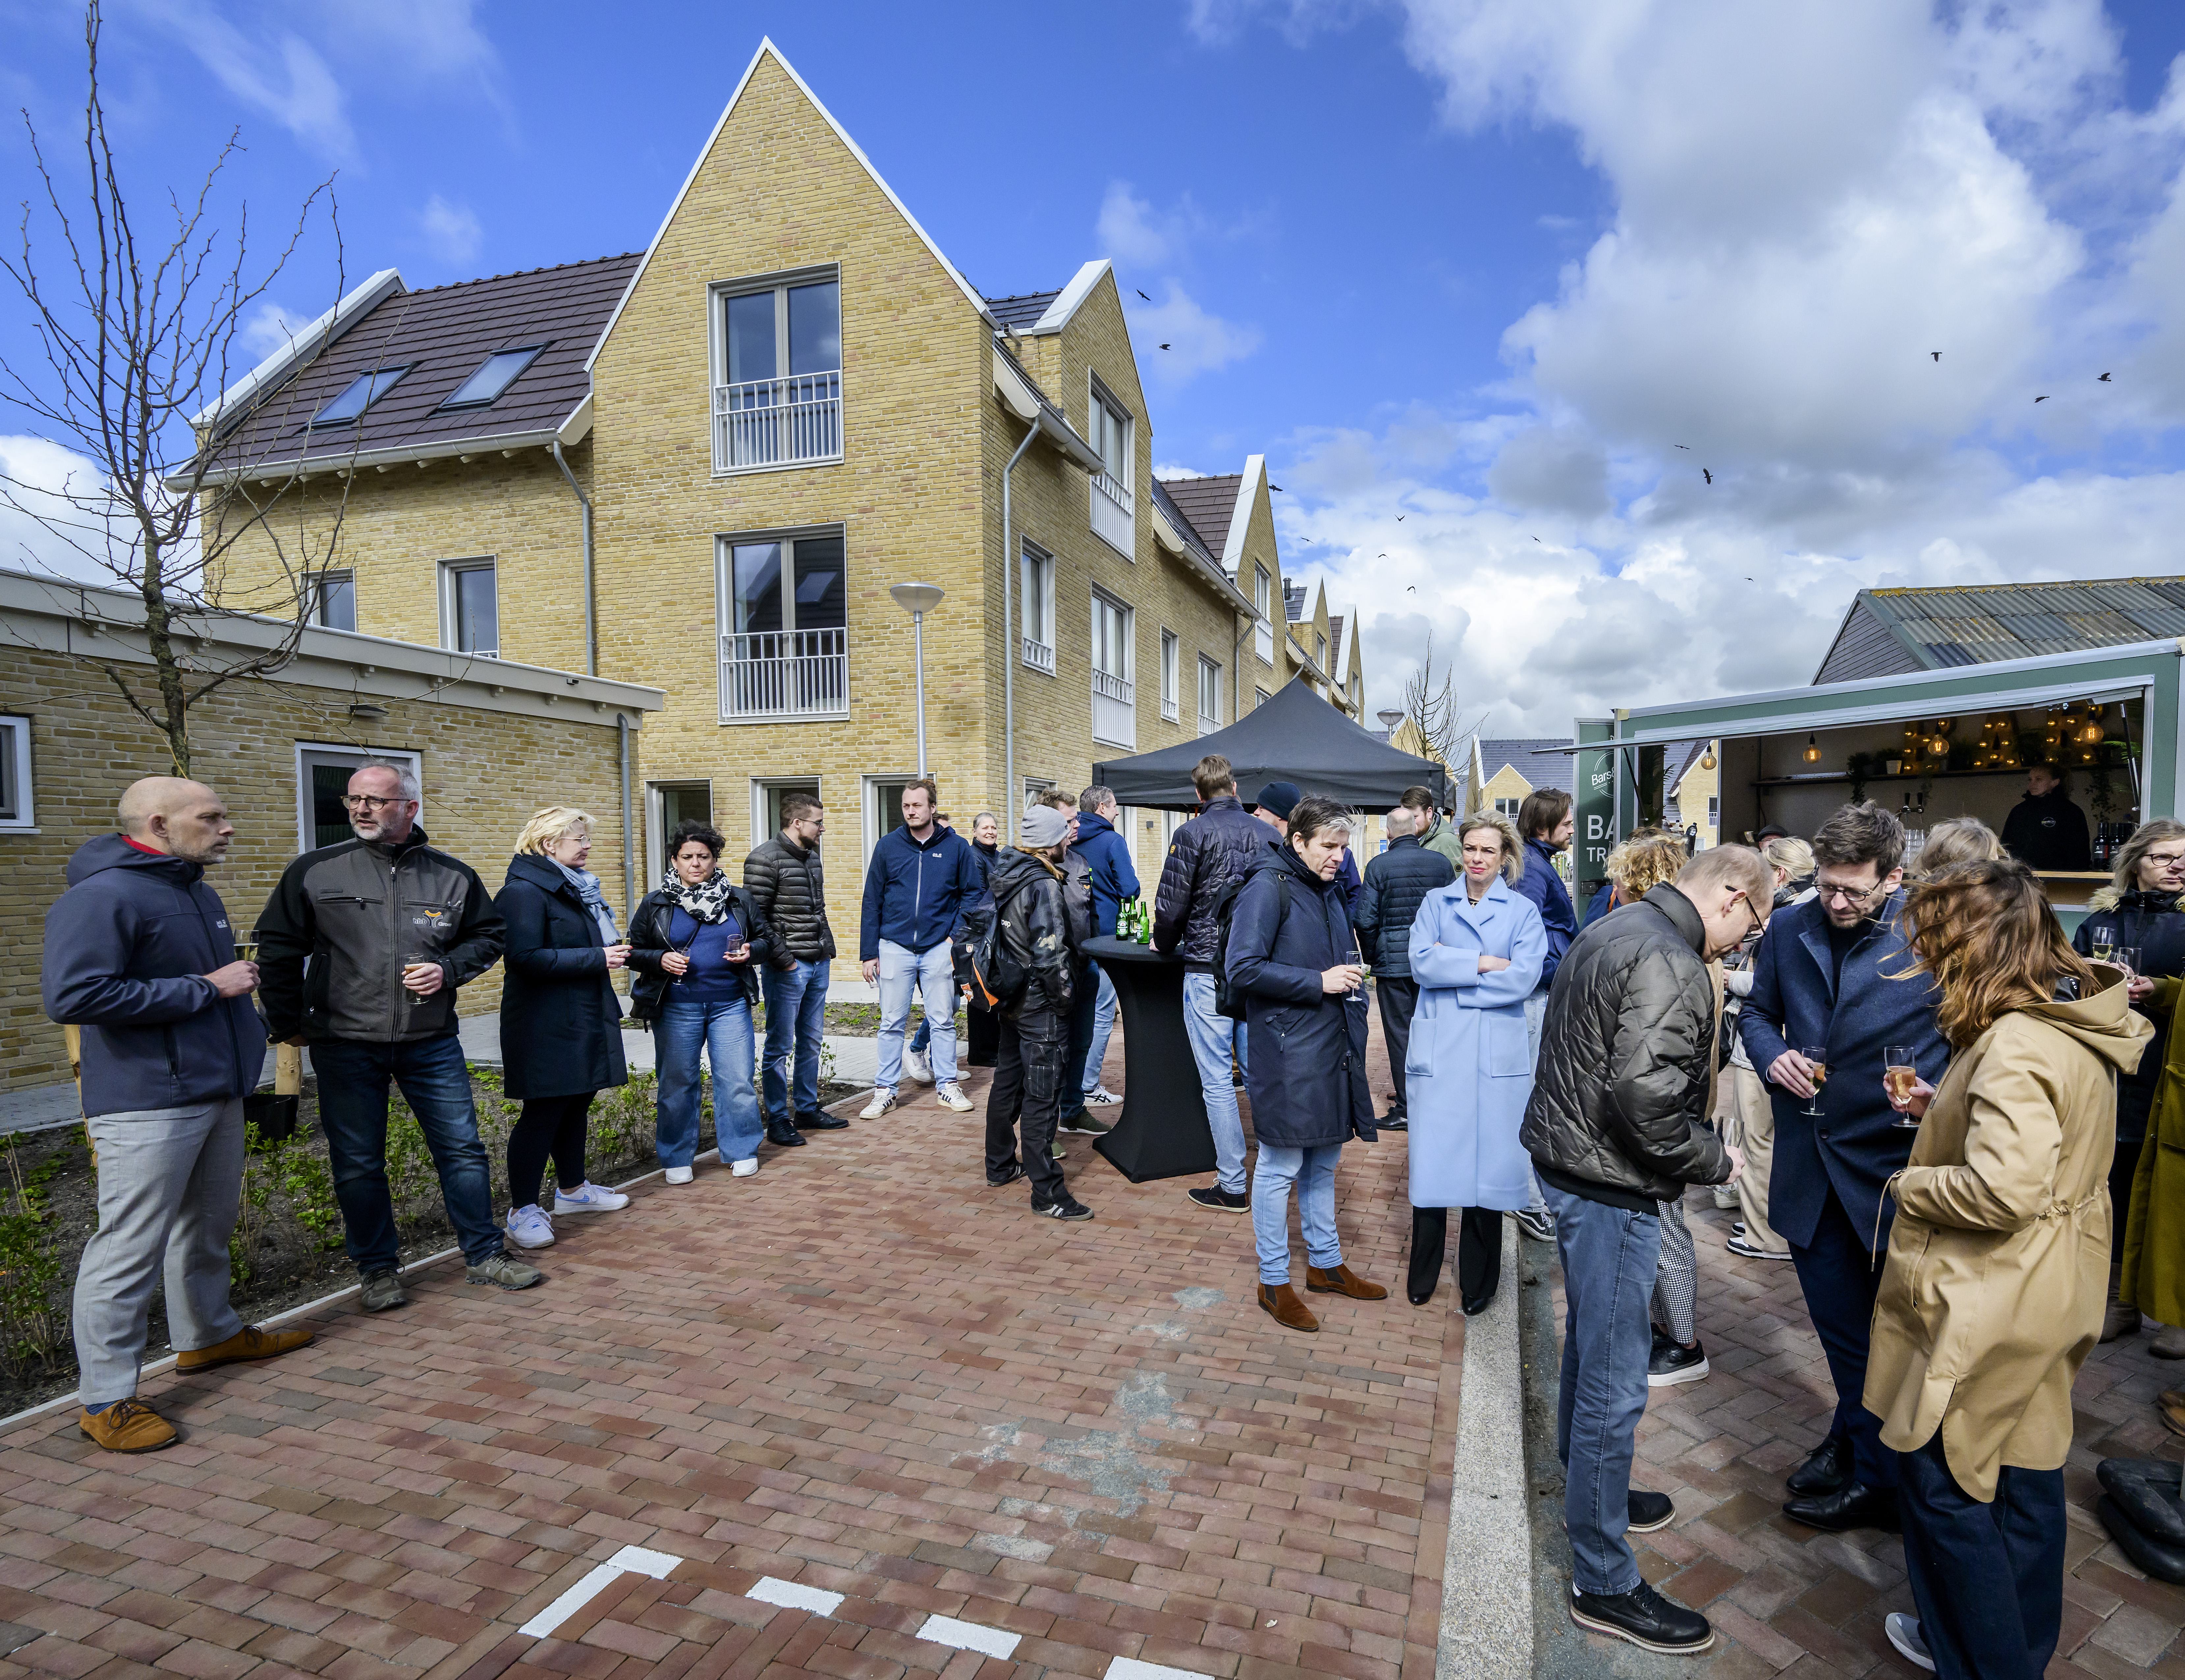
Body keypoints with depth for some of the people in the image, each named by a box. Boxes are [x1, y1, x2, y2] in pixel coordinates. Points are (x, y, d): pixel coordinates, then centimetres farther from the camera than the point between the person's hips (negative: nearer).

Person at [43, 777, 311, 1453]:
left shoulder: (197, 892, 13)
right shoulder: (102, 896, -17)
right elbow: (72, 994, -27)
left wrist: (250, 1033, 19)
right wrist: (206, 988, -23)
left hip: (217, 1093, 9)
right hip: (147, 1106, -9)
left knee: (209, 1225, 22)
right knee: (130, 1248, -2)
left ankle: (209, 1334, 39)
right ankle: (104, 1399, 10)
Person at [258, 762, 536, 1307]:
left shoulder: (454, 876, 2)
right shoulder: (314, 871, -1)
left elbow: (488, 936, 13)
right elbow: (277, 949, 6)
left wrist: (448, 969, -5)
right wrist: (288, 1022, 4)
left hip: (432, 1043, 1)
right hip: (344, 1045, -1)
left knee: (462, 1148, 6)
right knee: (358, 1165, 8)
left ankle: (484, 1255, 20)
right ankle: (379, 1269, 25)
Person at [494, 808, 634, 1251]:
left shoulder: (577, 886, 15)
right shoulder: (524, 891, -15)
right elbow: (526, 957, -25)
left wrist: (613, 952, 7)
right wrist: (597, 958, -23)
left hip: (583, 1017, 9)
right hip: (545, 1026, -9)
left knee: (577, 1101, 17)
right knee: (543, 1111, -4)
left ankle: (572, 1189, 31)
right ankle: (523, 1211, 5)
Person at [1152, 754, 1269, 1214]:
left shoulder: (1193, 834, -8)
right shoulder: (1266, 833, 5)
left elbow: (1171, 904, -8)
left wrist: (1164, 946, 10)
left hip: (1209, 969, -5)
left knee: (1218, 1082, 1)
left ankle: (1233, 1187, 7)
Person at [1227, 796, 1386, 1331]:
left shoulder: (1328, 891, 14)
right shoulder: (1268, 887, -13)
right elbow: (1243, 970, -19)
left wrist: (1349, 980, 9)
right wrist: (1318, 982, -18)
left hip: (1332, 1046, 8)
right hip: (1287, 1050, -8)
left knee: (1324, 1160, 18)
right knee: (1282, 1166, 2)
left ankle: (1325, 1263, 33)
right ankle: (1273, 1282, 16)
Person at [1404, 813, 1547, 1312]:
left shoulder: (1523, 911, 5)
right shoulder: (1436, 902, 9)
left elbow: (1523, 978, -9)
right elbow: (1422, 962, -6)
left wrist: (1451, 969, -8)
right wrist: (1483, 963, -11)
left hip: (1497, 1055, -1)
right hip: (1438, 1051, 1)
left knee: (1487, 1163, 4)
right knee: (1433, 1160, 4)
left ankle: (1477, 1284, 22)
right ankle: (1422, 1278, 20)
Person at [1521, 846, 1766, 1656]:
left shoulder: (1611, 929, 9)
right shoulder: (1670, 965, -21)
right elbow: (1646, 1095, -29)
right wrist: (1713, 1159, -11)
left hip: (1565, 1154, 10)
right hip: (1609, 1183, -10)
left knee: (1589, 1342, 26)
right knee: (1615, 1383, 2)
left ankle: (1589, 1487, 46)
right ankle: (1604, 1583, 16)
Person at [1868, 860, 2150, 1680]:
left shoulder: (2016, 1046, -27)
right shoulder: (2072, 1022, 4)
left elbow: (2004, 1189, -31)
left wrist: (1911, 1182, -16)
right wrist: (1945, 1110, 6)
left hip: (1989, 1305, -10)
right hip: (2044, 1292, 10)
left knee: (1943, 1478, 7)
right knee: (2022, 1473, 23)